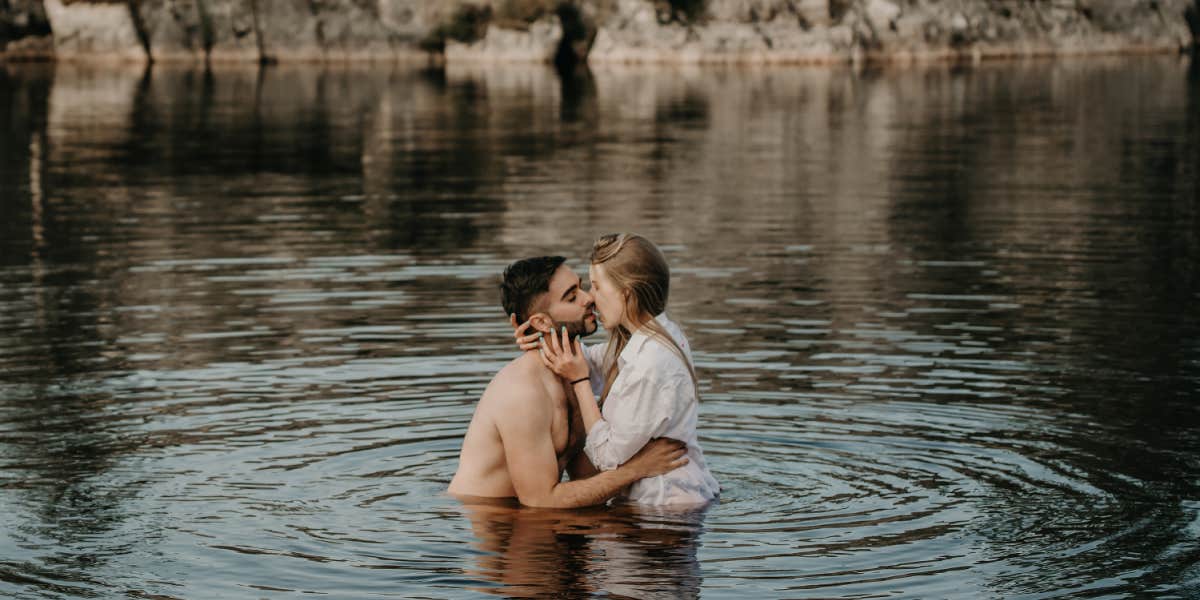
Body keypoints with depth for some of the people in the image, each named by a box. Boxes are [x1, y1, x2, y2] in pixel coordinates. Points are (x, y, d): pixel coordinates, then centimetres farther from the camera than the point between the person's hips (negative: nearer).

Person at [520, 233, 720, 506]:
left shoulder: (650, 366, -24)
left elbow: (610, 457, -17)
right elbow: (595, 362, 22)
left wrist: (578, 379, -12)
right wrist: (546, 340, 2)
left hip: (670, 504, -9)